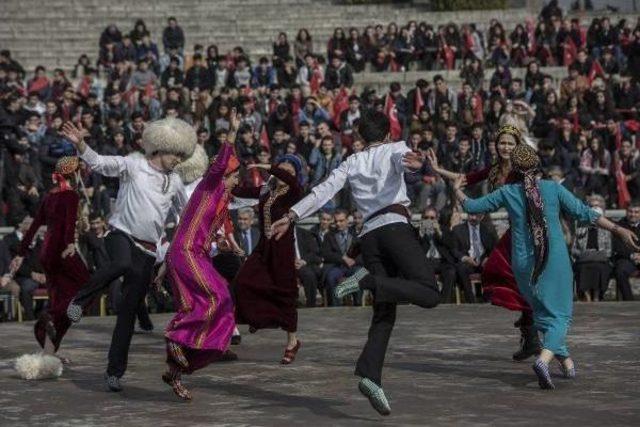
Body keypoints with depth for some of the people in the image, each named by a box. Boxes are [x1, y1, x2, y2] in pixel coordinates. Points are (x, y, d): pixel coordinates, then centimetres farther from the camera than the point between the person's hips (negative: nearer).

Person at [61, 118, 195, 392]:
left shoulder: (174, 182, 14)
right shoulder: (133, 166, -1)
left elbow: (186, 212, 28)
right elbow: (100, 163, -12)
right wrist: (80, 144, -29)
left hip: (148, 249, 4)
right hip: (122, 234, -4)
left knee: (129, 312, 3)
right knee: (123, 264, -42)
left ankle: (115, 371, 10)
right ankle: (81, 300, -18)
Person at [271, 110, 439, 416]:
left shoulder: (351, 163, 23)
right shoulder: (394, 149, 13)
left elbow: (322, 191, 10)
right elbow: (401, 157, -12)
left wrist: (291, 216, 7)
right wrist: (412, 162, -35)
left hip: (369, 235, 5)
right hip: (395, 225, -5)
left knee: (384, 315, 3)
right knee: (428, 293, -12)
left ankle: (369, 374, -18)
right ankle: (369, 280, -28)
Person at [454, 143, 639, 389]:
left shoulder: (507, 193, 1)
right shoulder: (553, 189, -2)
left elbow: (472, 207, 8)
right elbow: (585, 214, -6)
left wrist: (457, 190, 28)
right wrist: (618, 230, -4)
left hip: (524, 265, 2)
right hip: (556, 261, -2)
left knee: (543, 313, 21)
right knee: (560, 315, 1)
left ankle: (566, 362, 26)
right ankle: (544, 358, -25)